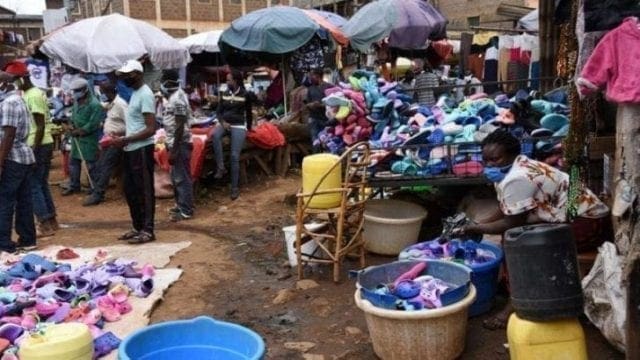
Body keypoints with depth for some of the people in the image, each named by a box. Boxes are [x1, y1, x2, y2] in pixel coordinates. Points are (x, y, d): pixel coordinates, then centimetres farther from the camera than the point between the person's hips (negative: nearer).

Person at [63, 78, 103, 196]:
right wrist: (71, 125, 1)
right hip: (76, 137, 8)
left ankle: (94, 188, 5)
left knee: (91, 164, -3)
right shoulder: (77, 102, 11)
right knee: (74, 162, 13)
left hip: (89, 139, -8)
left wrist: (78, 131, -15)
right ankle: (74, 186, 24)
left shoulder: (94, 104, -16)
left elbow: (92, 124, -19)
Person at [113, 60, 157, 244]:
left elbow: (151, 128, -21)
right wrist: (121, 137, 8)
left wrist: (126, 140, -20)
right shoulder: (134, 93, 15)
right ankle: (137, 227, 24)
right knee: (130, 190, 14)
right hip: (131, 149, 10)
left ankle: (147, 230, 4)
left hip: (141, 149, -10)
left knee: (144, 191, -3)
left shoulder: (145, 95, -15)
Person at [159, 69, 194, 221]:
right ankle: (180, 205, 27)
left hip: (179, 144, -10)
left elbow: (180, 126, -22)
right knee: (176, 177, 17)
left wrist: (174, 150, -22)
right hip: (174, 143, 10)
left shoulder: (177, 99, -19)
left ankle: (186, 211, 1)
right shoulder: (173, 97, 12)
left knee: (182, 178, -4)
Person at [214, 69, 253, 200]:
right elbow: (219, 111, 12)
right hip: (224, 123, 3)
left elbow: (249, 113, 8)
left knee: (234, 156, -12)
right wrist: (222, 122, -7)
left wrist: (248, 128, 13)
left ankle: (235, 187, -3)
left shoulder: (245, 94, -2)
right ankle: (220, 167, -28)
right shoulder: (224, 94, 9)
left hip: (239, 126, -3)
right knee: (215, 135, -34)